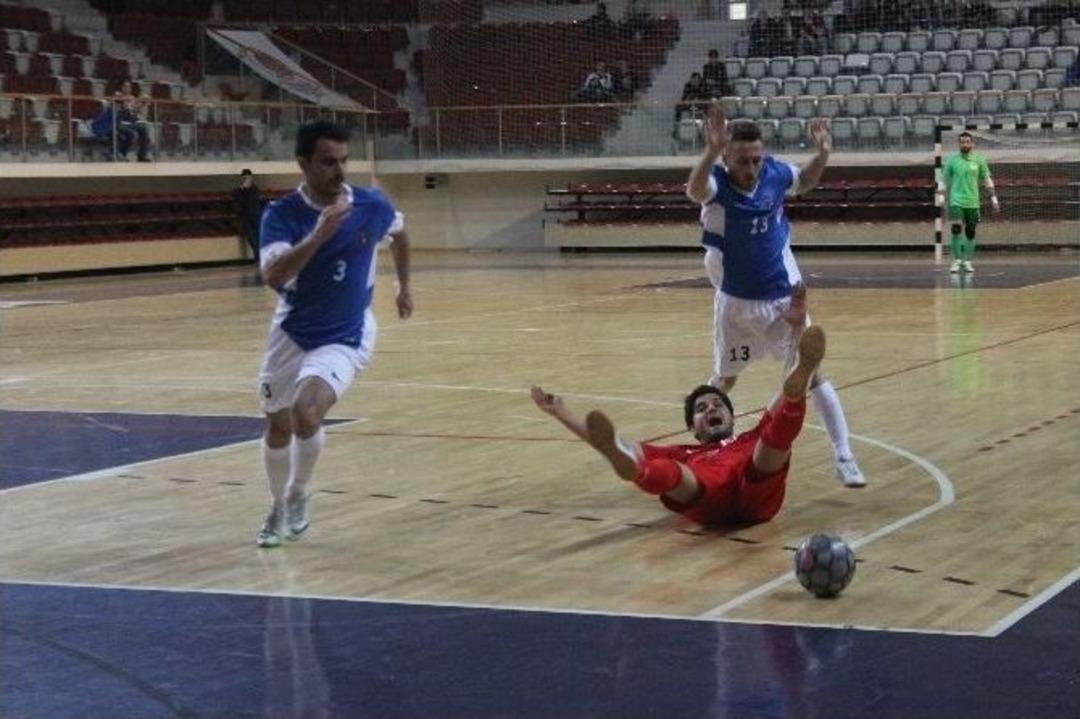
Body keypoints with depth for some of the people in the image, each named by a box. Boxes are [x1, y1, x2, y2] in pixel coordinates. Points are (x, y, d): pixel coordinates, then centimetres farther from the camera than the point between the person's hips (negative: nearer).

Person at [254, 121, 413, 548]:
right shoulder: (281, 214, -18)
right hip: (291, 333, 2)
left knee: (306, 411, -26)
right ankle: (279, 508, 42)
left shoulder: (372, 206, -13)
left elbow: (399, 233, 13)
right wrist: (320, 233, -44)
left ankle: (299, 496, 2)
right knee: (278, 427, 14)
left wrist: (404, 286, 21)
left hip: (344, 338, -2)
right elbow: (273, 277, -35)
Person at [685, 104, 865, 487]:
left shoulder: (774, 174, -13)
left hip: (784, 298, 1)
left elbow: (806, 181, 11)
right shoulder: (717, 185, -23)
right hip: (735, 302, -1)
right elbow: (695, 191, -49)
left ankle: (844, 458, 0)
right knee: (723, 381, 17)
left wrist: (823, 152, -10)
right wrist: (710, 151, -68)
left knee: (811, 375, -4)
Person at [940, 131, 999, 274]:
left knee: (970, 232, 4)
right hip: (956, 200, -2)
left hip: (972, 202, 2)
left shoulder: (979, 160, 4)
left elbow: (987, 180, 11)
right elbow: (944, 180, 9)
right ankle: (957, 261, -6)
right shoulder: (952, 160, 2)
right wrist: (941, 199, 6)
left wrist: (993, 199, 7)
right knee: (956, 229, -14)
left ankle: (967, 262, 14)